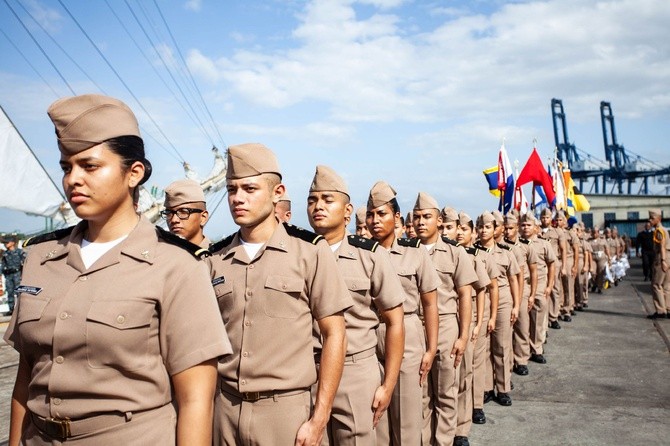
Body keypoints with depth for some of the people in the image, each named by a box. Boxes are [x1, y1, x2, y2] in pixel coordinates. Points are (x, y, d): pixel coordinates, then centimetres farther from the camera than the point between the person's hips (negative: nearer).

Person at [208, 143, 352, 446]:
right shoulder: (216, 259, 3)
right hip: (224, 407, 3)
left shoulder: (310, 251, -8)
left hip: (285, 408, -3)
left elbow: (334, 335, -6)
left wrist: (319, 420, -8)